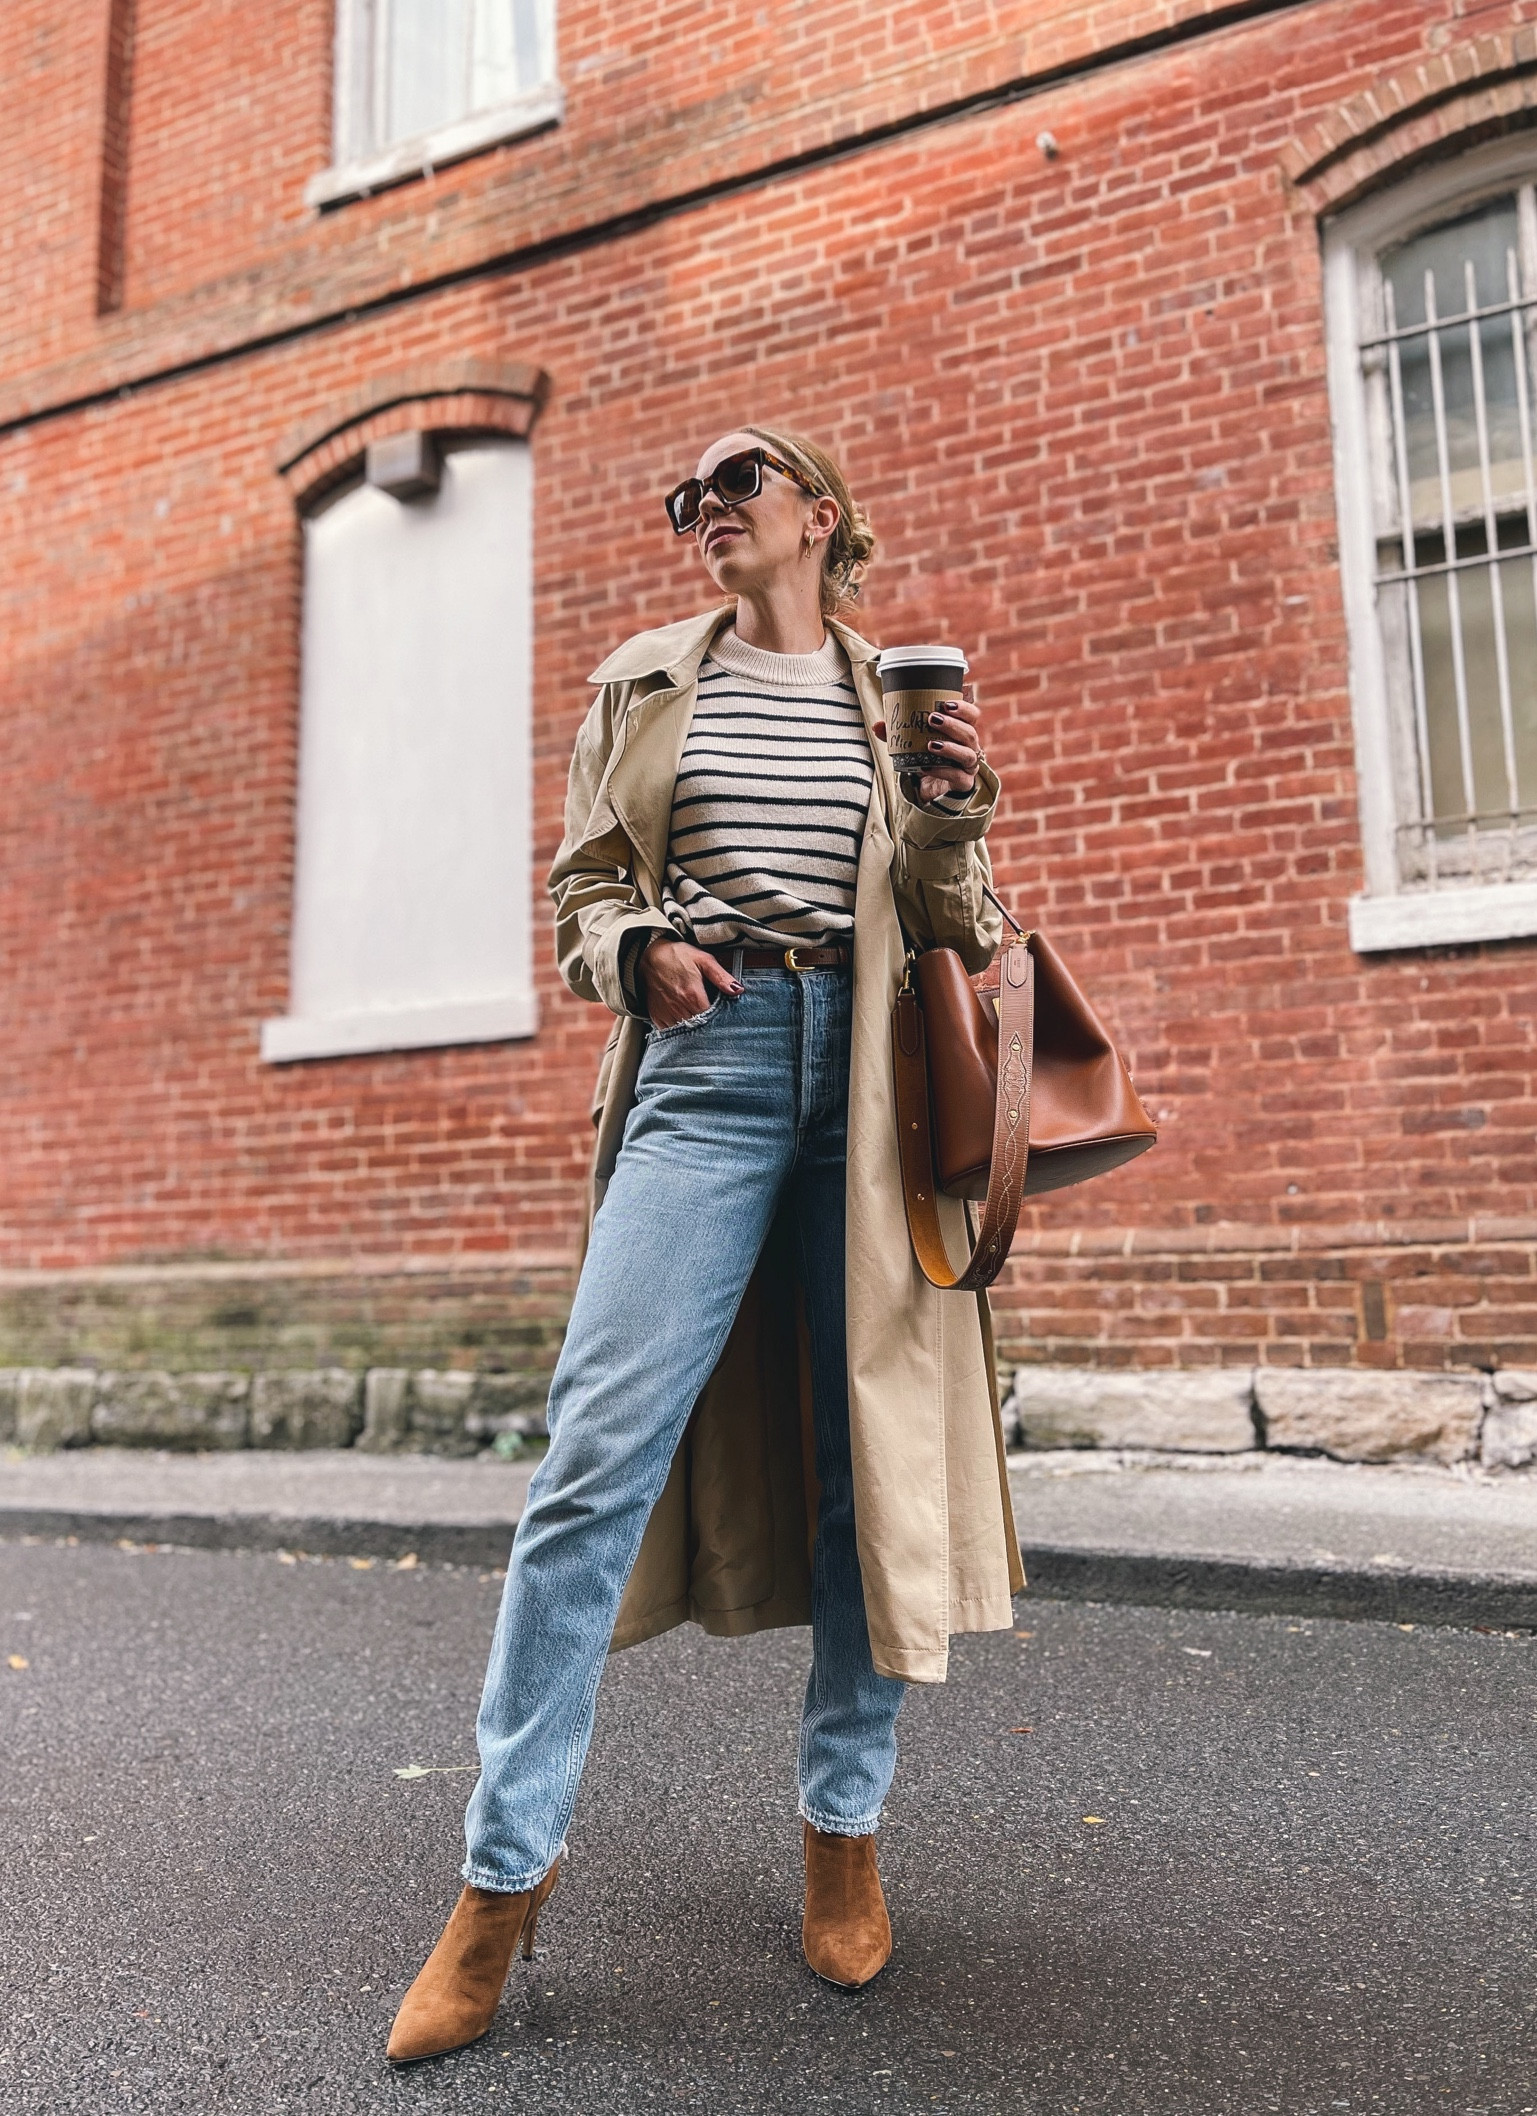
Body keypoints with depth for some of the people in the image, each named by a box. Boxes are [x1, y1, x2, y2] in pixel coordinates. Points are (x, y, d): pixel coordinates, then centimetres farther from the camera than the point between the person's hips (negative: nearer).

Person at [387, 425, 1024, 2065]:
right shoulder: (643, 683, 17)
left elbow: (944, 929, 13)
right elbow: (583, 884, 17)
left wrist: (950, 814, -7)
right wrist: (639, 947, -5)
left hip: (867, 1077, 1)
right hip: (707, 1061, 0)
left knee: (872, 1448, 2)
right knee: (600, 1444, -10)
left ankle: (843, 1828, 22)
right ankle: (503, 1877, 4)